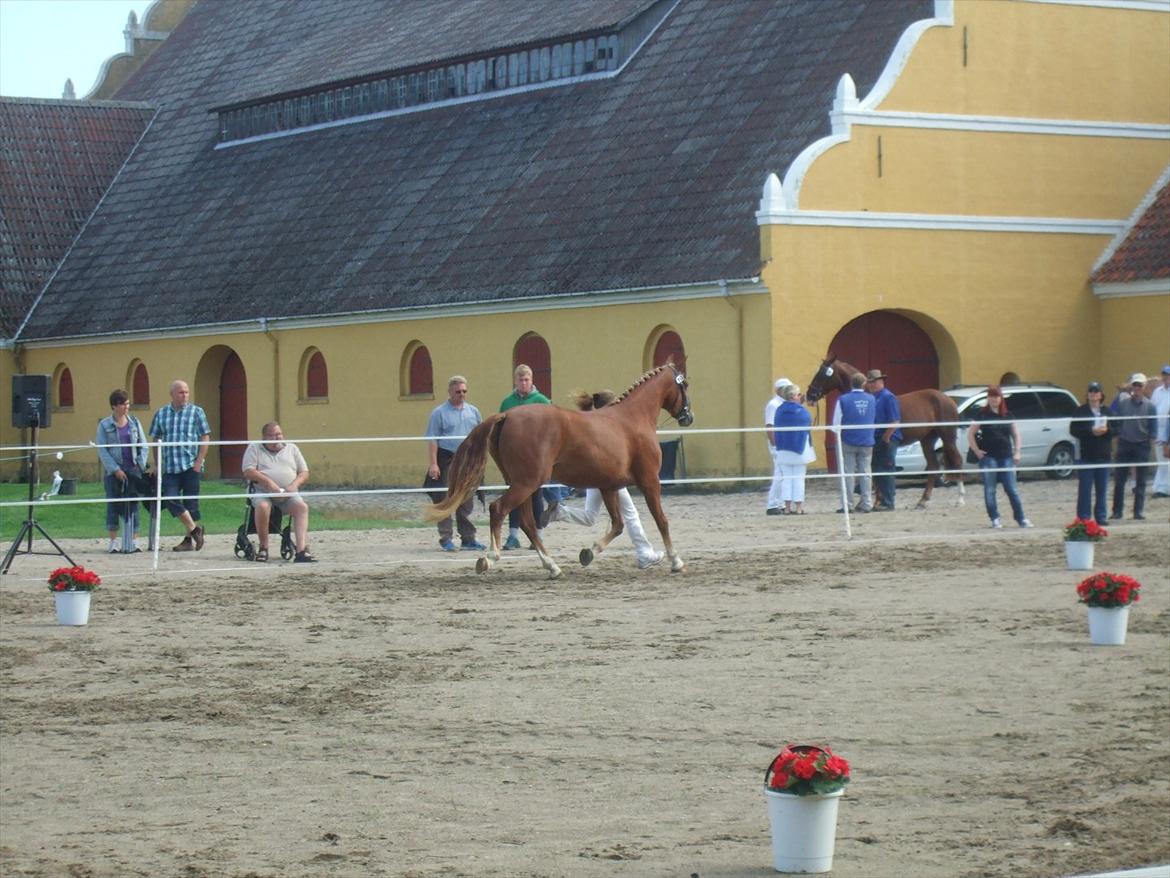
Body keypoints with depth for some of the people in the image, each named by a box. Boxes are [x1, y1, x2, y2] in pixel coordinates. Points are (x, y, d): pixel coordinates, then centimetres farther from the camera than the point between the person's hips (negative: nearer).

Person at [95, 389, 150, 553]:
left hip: (133, 470, 2)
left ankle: (135, 540, 4)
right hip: (113, 471, -2)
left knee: (133, 505, 1)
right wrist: (115, 470, -11)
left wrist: (141, 465, -3)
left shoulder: (134, 423, 9)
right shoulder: (104, 425, 1)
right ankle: (114, 541, 4)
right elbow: (102, 450, -4)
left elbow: (144, 446, 11)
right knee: (113, 505, -1)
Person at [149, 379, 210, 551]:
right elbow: (156, 440, 13)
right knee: (170, 499, -10)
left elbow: (205, 438, -1)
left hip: (191, 465, -2)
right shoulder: (161, 414, 9)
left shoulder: (196, 412, 2)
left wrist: (199, 461, -10)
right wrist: (157, 463, 6)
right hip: (170, 466, 2)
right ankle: (194, 529, 4)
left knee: (190, 503, 1)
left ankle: (189, 539, 11)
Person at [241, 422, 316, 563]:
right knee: (262, 506, -36)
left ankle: (301, 550, -38)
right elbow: (248, 472, -3)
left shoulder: (292, 449, 20)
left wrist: (294, 485, -7)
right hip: (263, 492, -2)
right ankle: (263, 548, -19)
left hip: (288, 494, 2)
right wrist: (268, 482, -17)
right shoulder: (254, 449, 11)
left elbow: (304, 473, 15)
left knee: (302, 506, -28)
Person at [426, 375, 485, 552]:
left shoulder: (473, 411, 12)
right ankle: (446, 539, 1)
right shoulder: (440, 413, -3)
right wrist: (433, 464, -15)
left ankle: (468, 538, 14)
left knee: (467, 502, 8)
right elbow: (432, 440, -7)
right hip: (446, 461, -4)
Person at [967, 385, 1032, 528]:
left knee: (1011, 489, 1)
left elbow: (1016, 433, 17)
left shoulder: (1007, 415, 10)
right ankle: (995, 519, 8)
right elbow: (970, 433, -1)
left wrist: (1017, 451, 7)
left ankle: (1021, 518, 4)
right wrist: (977, 451, -7)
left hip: (1006, 456, 2)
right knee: (990, 490, 0)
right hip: (988, 457, -2)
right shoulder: (982, 414, 0)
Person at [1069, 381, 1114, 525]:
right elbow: (1073, 430, -6)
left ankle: (1101, 517, 13)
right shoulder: (1080, 411, 2)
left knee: (1102, 489, 6)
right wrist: (1091, 431, -17)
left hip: (1103, 455, 3)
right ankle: (1084, 517, 0)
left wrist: (1106, 430, -14)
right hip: (1086, 455, -3)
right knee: (1085, 489, -3)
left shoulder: (1107, 411, 11)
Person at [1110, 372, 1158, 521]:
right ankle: (1117, 510, 6)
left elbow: (1152, 427, 4)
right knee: (1119, 480, 0)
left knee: (1140, 481, 4)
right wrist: (1118, 436, 1)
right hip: (1124, 444, 0)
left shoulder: (1149, 406, 0)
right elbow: (1116, 423, 7)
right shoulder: (1123, 404, 2)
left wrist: (1150, 440, -4)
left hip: (1141, 446, 0)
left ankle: (1139, 511, 11)